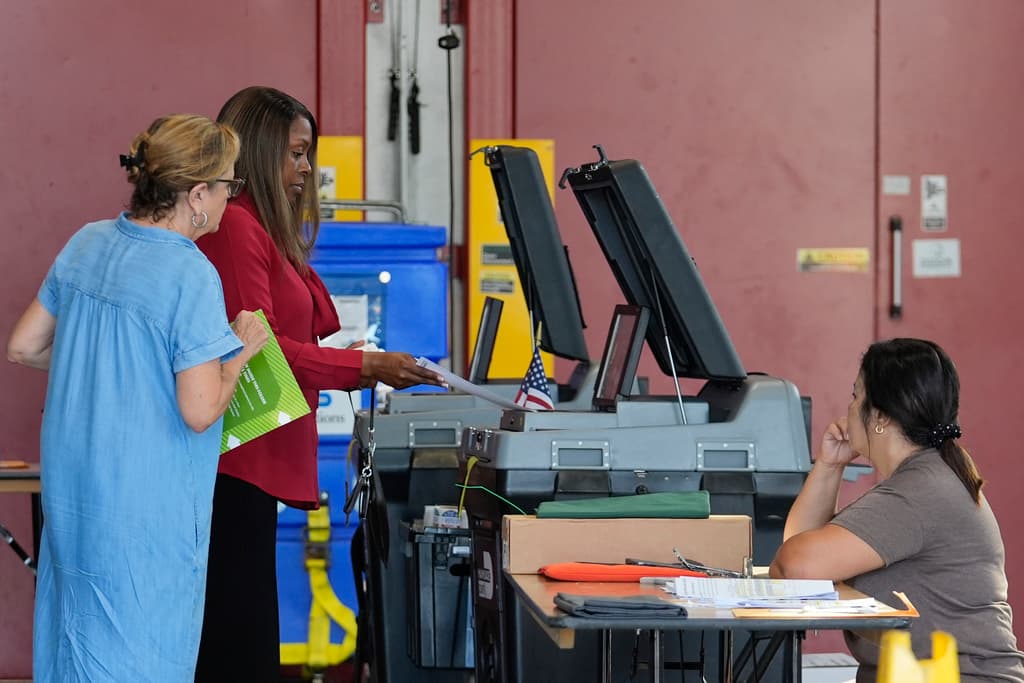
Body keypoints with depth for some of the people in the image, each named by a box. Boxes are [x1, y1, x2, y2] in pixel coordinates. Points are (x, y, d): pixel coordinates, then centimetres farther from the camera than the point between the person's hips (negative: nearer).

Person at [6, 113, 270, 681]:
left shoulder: (86, 244, 3)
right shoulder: (192, 276, -20)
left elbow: (23, 347, 11)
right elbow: (199, 411, -21)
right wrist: (238, 352, -5)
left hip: (71, 487, 7)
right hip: (147, 510, -7)